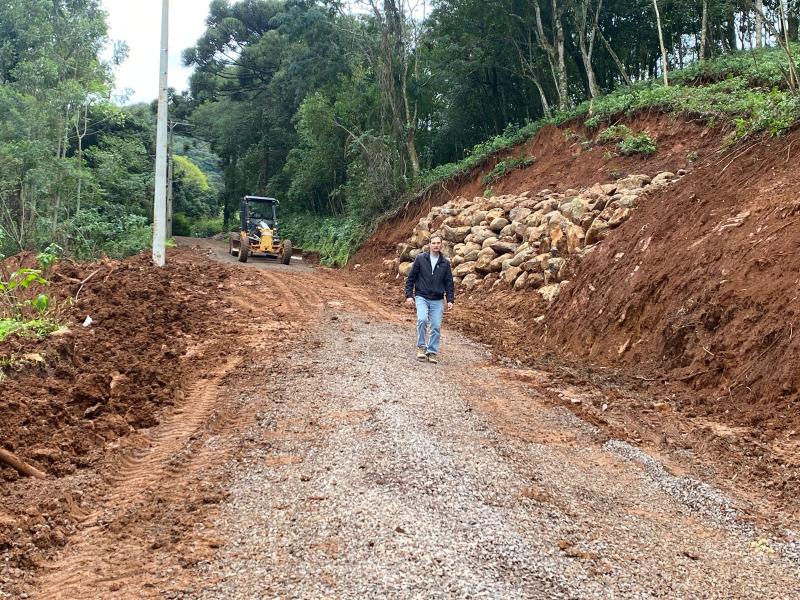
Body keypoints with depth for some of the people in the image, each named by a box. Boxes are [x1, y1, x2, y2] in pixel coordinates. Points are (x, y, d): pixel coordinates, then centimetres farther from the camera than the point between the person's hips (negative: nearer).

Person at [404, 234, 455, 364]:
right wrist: (409, 295, -5)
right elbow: (411, 278, 2)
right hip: (422, 297, -2)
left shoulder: (445, 263, 7)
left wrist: (450, 300, 2)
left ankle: (432, 352, 11)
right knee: (422, 320, -22)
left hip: (438, 300, 2)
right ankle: (421, 347, -5)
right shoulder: (420, 259, 1)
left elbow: (449, 283, 10)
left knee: (436, 327, 0)